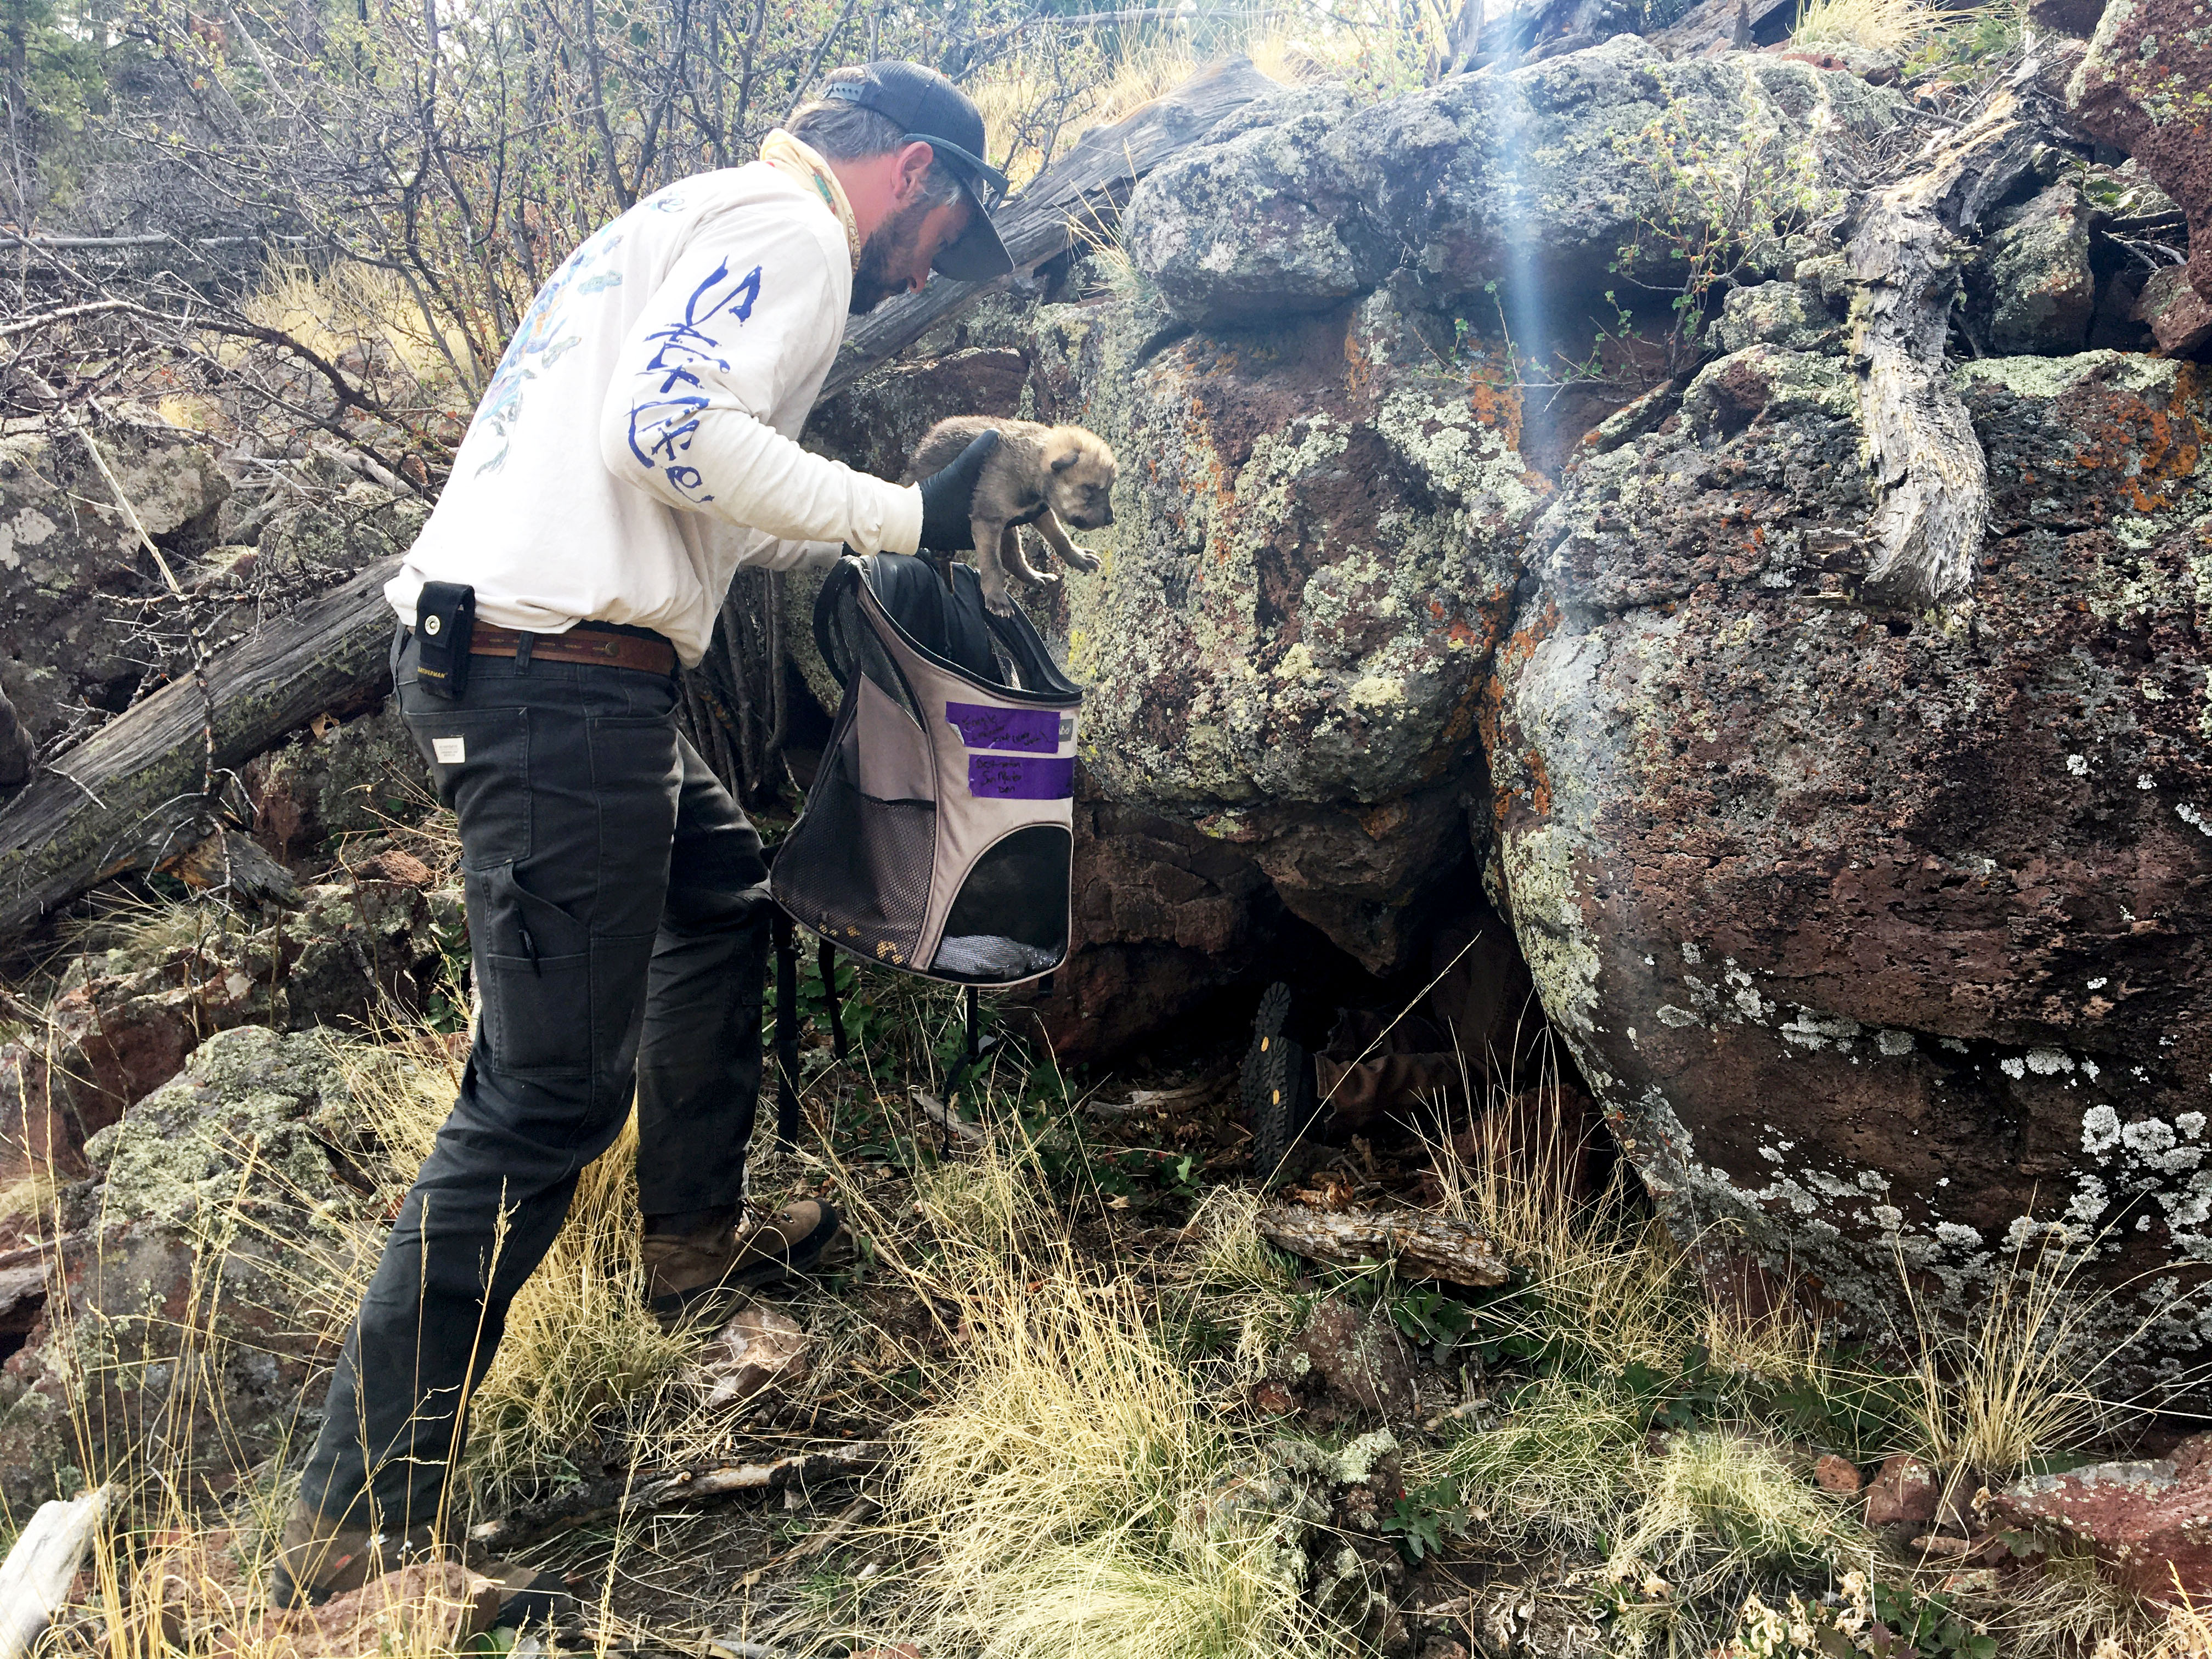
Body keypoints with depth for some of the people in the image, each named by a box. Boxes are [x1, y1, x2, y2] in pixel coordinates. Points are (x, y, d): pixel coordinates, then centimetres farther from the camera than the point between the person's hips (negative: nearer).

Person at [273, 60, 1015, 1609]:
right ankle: (357, 1528, 1)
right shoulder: (792, 228, -4)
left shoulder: (695, 217, 26)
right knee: (549, 1094, -7)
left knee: (725, 899, 25)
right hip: (566, 680, -11)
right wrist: (904, 516, -12)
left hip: (495, 652, 11)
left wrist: (859, 541, 27)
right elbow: (668, 433, -21)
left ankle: (695, 1240, 36)